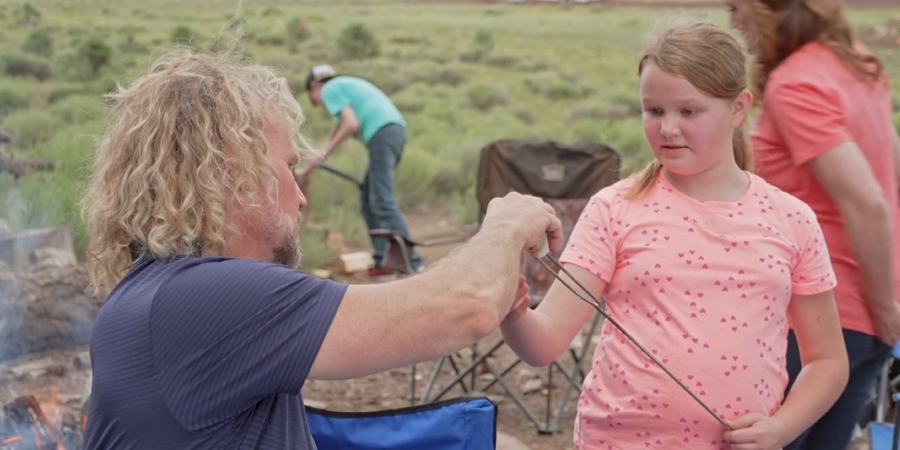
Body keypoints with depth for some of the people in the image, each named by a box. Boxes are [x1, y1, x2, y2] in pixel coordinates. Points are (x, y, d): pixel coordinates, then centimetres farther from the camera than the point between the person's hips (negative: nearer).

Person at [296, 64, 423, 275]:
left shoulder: (329, 89, 5)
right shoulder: (345, 85, 33)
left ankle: (413, 262, -17)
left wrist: (325, 153, -1)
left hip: (382, 133, -9)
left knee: (383, 201, -11)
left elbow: (351, 124, -10)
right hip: (396, 129, 9)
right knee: (368, 199, 12)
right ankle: (383, 260, 8)